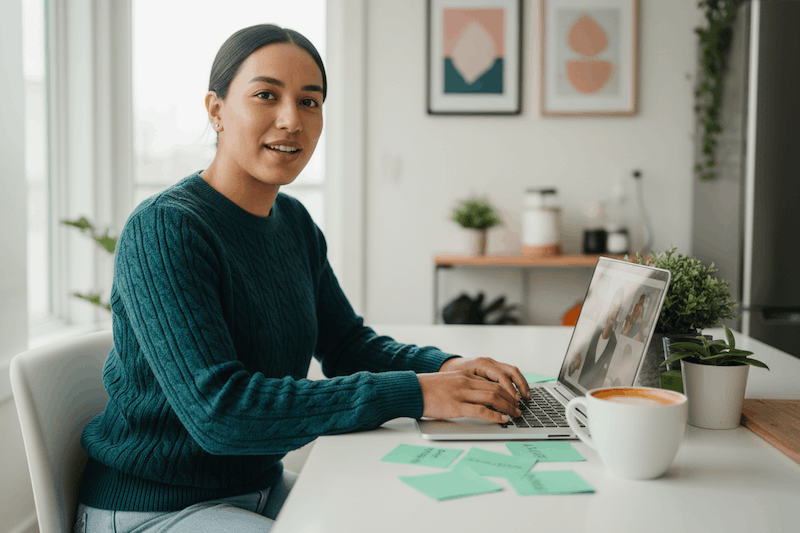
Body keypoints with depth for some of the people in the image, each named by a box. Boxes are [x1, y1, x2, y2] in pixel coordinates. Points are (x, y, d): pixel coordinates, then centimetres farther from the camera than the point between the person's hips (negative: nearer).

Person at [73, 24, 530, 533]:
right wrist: (414, 394, -30)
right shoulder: (164, 229, -21)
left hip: (261, 485, 8)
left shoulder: (294, 223, 5)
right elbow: (217, 410, -30)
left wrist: (447, 367, -11)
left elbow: (349, 344, 10)